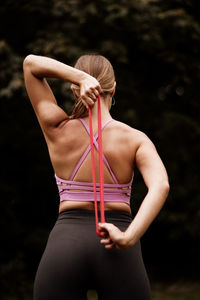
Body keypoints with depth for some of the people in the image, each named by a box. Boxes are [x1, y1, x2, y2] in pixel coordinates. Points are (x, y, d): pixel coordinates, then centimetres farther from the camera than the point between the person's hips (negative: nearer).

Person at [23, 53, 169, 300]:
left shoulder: (58, 130, 4)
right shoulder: (136, 139, 2)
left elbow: (30, 63, 11)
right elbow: (160, 186, -16)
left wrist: (81, 77, -5)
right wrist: (129, 238, -22)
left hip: (64, 244, 0)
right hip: (118, 254, 0)